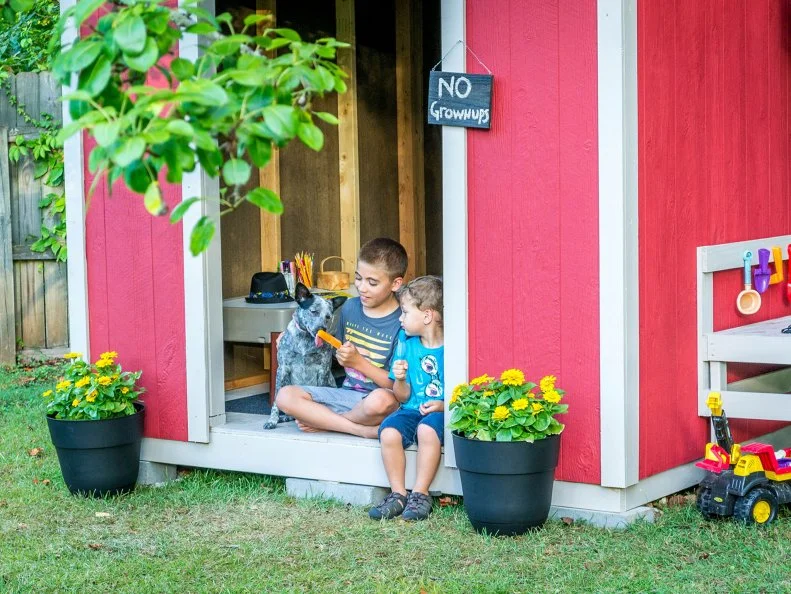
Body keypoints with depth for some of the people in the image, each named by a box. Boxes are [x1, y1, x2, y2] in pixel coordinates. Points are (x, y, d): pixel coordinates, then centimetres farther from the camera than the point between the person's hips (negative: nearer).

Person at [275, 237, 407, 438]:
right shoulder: (350, 308, 8)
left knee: (381, 400, -42)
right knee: (285, 395, -16)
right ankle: (364, 430, -20)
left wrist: (358, 361, -18)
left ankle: (322, 421, -12)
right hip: (347, 393, 6)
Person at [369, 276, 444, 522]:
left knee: (427, 429, -36)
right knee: (389, 431, -26)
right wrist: (400, 380, -10)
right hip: (412, 410, 5)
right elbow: (402, 396, 11)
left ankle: (420, 494, -22)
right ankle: (398, 494, -14)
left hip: (443, 412, -5)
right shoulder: (406, 343, 8)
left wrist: (444, 405, -19)